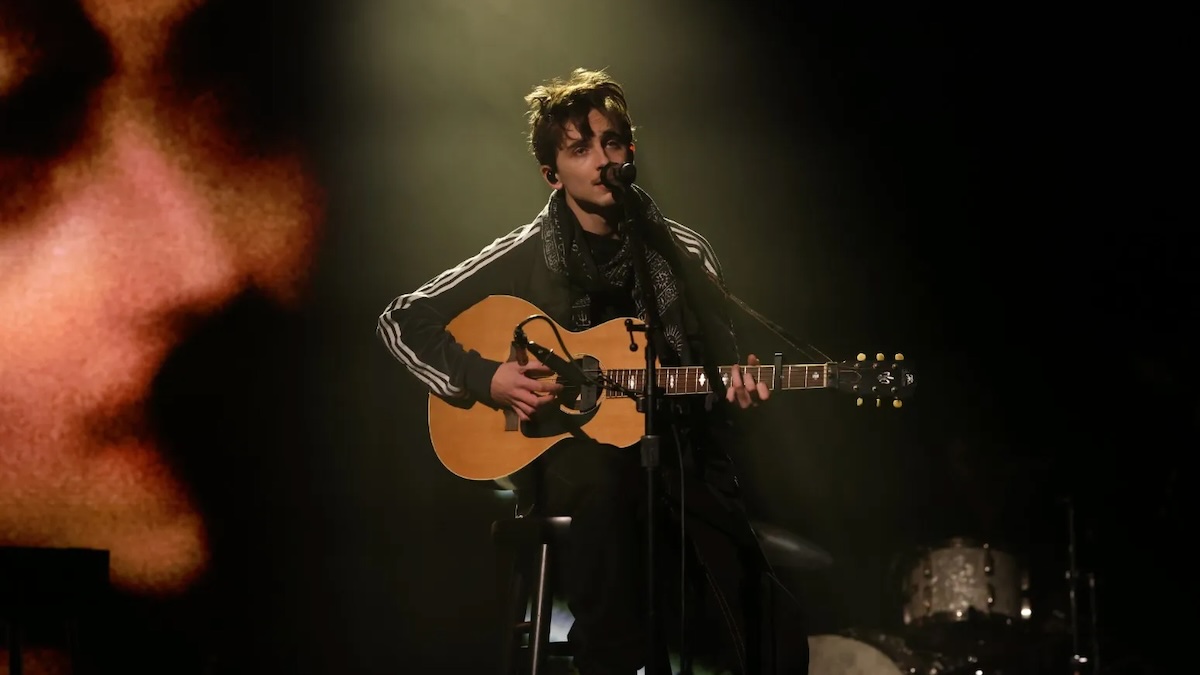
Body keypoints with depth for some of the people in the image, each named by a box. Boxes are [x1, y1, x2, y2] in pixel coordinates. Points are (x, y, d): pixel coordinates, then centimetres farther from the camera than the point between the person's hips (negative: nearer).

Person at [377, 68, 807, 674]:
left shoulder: (684, 253, 8)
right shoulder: (525, 257, 1)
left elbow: (723, 364, 14)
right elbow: (400, 321, 2)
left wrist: (738, 388, -9)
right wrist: (483, 379, -11)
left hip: (676, 460, 2)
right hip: (565, 454, -1)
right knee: (605, 473, -38)